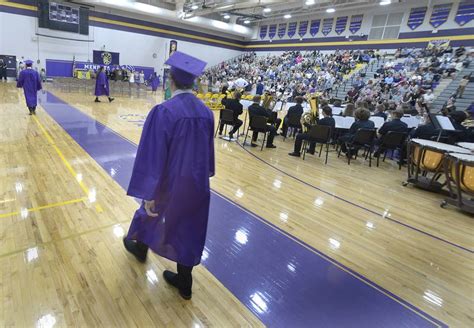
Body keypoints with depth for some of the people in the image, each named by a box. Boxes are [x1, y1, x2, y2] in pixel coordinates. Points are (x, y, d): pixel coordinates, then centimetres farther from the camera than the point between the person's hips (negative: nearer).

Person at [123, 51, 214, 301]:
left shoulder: (163, 112, -22)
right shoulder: (206, 112, -3)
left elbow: (153, 155, -21)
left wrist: (148, 193, -14)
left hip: (170, 182, -4)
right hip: (197, 183, 4)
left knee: (151, 213, 27)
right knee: (189, 232, 15)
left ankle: (139, 247, 57)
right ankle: (184, 283, 30)